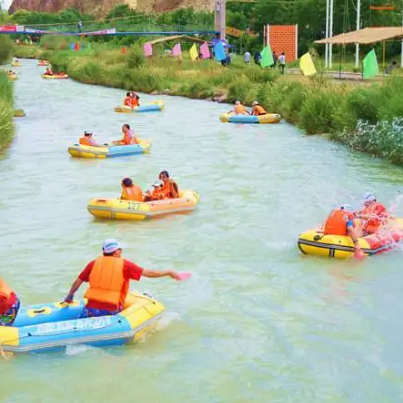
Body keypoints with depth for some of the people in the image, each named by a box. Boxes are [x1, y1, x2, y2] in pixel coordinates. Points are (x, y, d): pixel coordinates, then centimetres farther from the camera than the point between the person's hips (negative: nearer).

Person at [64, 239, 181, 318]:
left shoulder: (94, 263, 9)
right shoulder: (124, 265, 1)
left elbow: (78, 282, 15)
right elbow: (148, 273, 4)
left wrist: (69, 296, 32)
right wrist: (168, 273, 16)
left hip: (91, 308, 3)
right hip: (111, 311, -3)